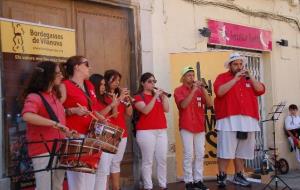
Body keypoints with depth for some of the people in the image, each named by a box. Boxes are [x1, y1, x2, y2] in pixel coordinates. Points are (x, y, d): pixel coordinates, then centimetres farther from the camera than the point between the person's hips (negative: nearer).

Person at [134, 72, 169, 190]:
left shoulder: (158, 95, 17)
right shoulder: (138, 97, 0)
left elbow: (166, 109, 6)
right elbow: (145, 110, -16)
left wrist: (163, 95, -4)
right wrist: (155, 96, -15)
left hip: (161, 131, 5)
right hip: (146, 132, -5)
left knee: (162, 159, 4)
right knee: (147, 161, -4)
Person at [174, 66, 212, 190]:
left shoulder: (199, 90, 10)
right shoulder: (179, 90, -1)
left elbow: (209, 104, 0)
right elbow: (183, 105, -17)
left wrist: (203, 89, -10)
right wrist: (193, 90, -18)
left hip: (200, 127, 5)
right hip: (186, 127, -5)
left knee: (200, 154, 5)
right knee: (189, 154, -7)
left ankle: (198, 180, 13)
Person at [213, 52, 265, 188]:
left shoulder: (248, 79, 21)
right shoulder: (222, 77, 6)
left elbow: (261, 90, 9)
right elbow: (219, 91, -12)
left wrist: (250, 77, -2)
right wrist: (235, 79, -14)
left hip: (247, 121, 5)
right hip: (228, 120, -5)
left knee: (242, 151, 8)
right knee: (226, 150, -8)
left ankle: (238, 176, 16)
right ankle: (222, 177, -1)